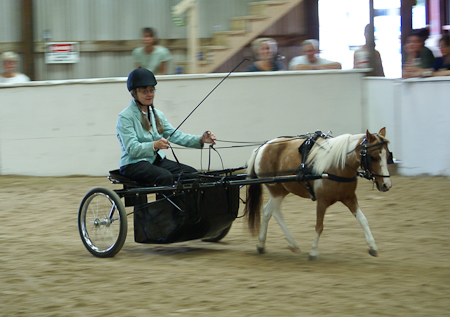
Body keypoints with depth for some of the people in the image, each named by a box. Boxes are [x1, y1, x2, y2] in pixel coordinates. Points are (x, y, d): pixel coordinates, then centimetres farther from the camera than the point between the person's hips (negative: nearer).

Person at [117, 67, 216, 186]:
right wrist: (154, 145, -35)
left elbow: (175, 135, 6)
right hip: (133, 163, -7)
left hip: (156, 160, 7)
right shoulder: (125, 117, -8)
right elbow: (132, 149, -18)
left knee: (191, 173, -13)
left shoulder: (157, 114, 15)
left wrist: (200, 140, -10)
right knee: (165, 176, -33)